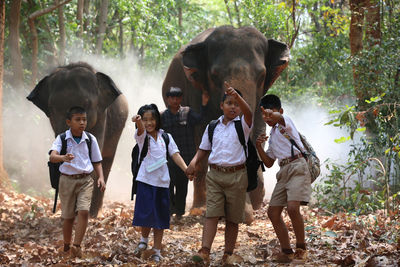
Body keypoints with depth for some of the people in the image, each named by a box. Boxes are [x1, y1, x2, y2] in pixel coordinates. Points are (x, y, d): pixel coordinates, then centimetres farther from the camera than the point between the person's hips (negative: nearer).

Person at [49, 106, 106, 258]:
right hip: (67, 180, -1)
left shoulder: (90, 139, 1)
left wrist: (101, 177, -6)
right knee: (68, 216, 6)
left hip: (85, 180, 1)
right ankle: (66, 247, 25)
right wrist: (63, 158, -45)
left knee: (83, 211, -19)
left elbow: (97, 162, 10)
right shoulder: (62, 139, -7)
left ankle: (77, 246, -17)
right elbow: (52, 157, -23)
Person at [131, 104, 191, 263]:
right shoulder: (142, 136, -1)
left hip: (162, 181, 2)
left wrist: (187, 170, -14)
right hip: (145, 180, -2)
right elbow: (141, 129, -24)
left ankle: (157, 251, 15)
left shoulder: (165, 137, 6)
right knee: (146, 214, -8)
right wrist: (138, 122, -49)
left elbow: (175, 154, 1)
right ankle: (144, 240, 22)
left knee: (160, 217, 6)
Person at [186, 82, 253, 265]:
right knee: (212, 214, -9)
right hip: (215, 175, 2)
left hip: (236, 175, -2)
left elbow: (248, 112, -22)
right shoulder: (212, 127, 12)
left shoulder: (242, 124, 1)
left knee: (233, 218, 4)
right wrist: (194, 162, -2)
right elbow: (204, 149, 18)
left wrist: (237, 96, -41)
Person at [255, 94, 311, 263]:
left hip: (297, 167, -9)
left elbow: (280, 118, -27)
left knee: (292, 207, -24)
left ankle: (301, 248, -7)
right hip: (283, 172, 9)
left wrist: (272, 115, -53)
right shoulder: (272, 135, 23)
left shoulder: (285, 122, 0)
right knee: (273, 211, 3)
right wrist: (259, 147, 8)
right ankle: (286, 251, 12)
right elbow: (269, 163, 26)